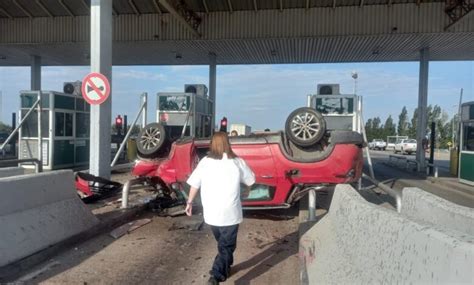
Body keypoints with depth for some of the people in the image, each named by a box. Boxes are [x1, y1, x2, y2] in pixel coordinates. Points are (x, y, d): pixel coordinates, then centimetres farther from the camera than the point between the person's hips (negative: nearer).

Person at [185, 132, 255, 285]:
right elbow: (250, 179, 10)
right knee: (226, 247, 8)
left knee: (223, 243, 25)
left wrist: (189, 202, 13)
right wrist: (247, 191, 31)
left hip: (211, 213, 3)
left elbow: (194, 184, -1)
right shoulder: (237, 162, -5)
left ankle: (225, 269, 40)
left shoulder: (205, 162, -4)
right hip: (230, 213, -3)